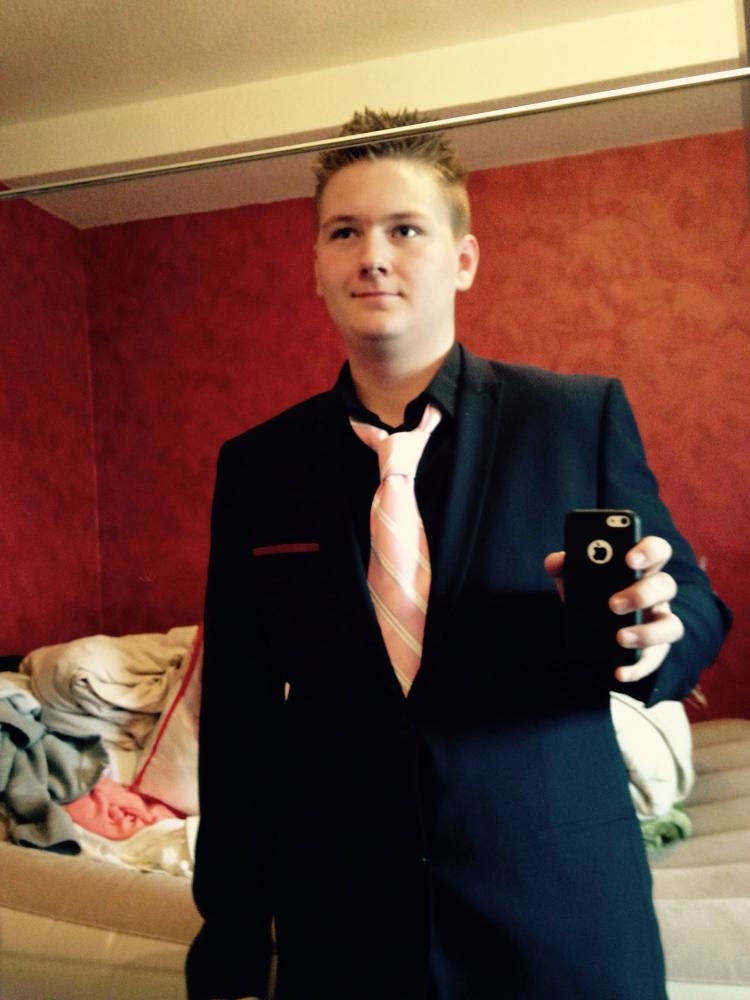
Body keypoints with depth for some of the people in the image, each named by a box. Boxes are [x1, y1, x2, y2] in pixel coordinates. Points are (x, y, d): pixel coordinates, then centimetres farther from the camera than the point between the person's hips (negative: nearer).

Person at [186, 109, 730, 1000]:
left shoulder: (584, 417, -6)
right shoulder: (256, 467, -1)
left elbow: (697, 610, 1)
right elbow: (238, 722, 0)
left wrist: (651, 630, -23)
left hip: (564, 921, 0)